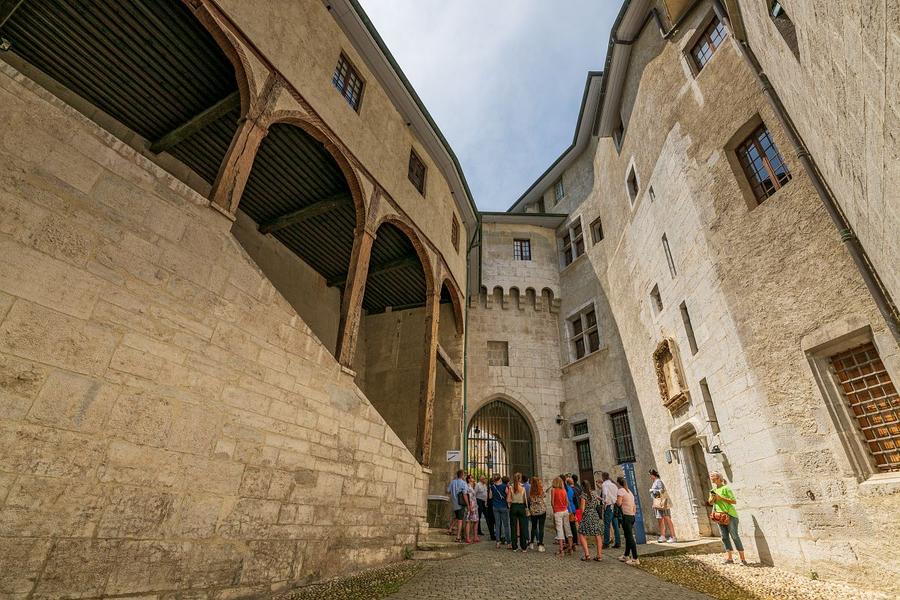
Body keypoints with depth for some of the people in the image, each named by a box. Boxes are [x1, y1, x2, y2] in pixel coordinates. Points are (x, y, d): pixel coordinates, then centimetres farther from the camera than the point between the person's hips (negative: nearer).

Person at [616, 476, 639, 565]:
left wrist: (615, 500, 1)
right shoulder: (629, 491, 16)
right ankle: (626, 556, 26)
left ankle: (635, 559, -6)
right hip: (632, 516, 9)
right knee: (628, 537, 17)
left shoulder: (620, 491, -8)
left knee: (630, 537, -6)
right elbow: (634, 506, 17)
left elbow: (619, 503, -18)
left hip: (626, 516, -9)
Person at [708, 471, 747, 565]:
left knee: (734, 536, -3)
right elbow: (710, 503, 15)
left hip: (730, 516, -7)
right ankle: (729, 558, 11)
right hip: (720, 517, 7)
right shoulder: (713, 490, 11)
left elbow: (734, 501, -16)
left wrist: (721, 498, -20)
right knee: (724, 537, 6)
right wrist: (712, 498, -5)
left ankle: (743, 558, 5)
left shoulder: (725, 488, -9)